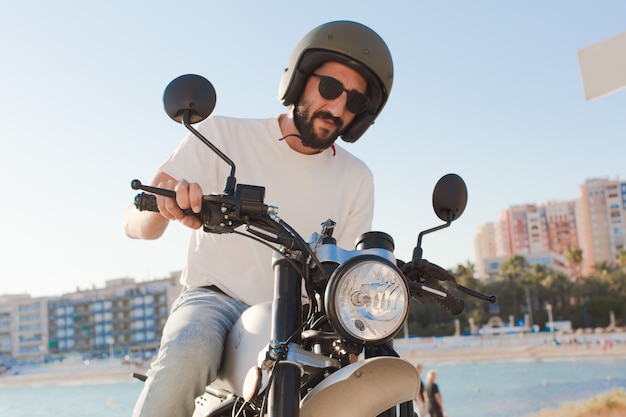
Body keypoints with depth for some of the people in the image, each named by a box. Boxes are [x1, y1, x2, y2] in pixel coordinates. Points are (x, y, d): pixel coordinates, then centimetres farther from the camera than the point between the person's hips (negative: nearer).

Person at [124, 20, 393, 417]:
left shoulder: (357, 179, 6)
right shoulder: (222, 135, -4)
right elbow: (135, 224, -11)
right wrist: (164, 204, -35)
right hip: (216, 299, -3)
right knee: (187, 355, -37)